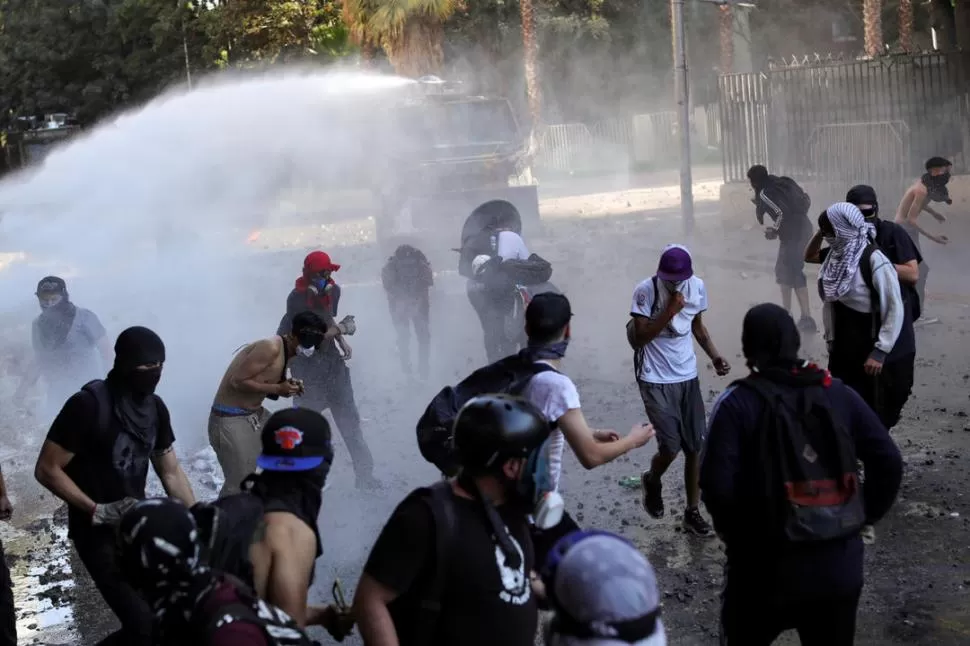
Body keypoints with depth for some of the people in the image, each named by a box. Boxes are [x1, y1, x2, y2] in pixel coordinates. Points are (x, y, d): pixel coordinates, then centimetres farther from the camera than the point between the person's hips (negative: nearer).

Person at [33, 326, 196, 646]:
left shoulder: (155, 407, 2)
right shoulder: (88, 405, -20)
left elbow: (171, 472, 9)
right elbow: (47, 470, -16)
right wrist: (98, 511, -22)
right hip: (98, 532, -7)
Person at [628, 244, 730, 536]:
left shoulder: (698, 286, -3)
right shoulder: (646, 290, -17)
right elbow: (638, 338, -18)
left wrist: (714, 355, 0)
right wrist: (668, 312, -27)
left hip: (688, 376, 5)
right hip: (656, 380, -5)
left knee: (696, 447, 6)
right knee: (670, 446, -9)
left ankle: (692, 512, 21)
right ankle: (652, 481, 25)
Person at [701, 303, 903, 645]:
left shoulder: (738, 402, -9)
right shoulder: (839, 393, 2)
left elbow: (717, 485, -17)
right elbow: (889, 462, 0)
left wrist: (736, 534, 0)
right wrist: (863, 517, 12)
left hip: (766, 566, -3)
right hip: (840, 566, 3)